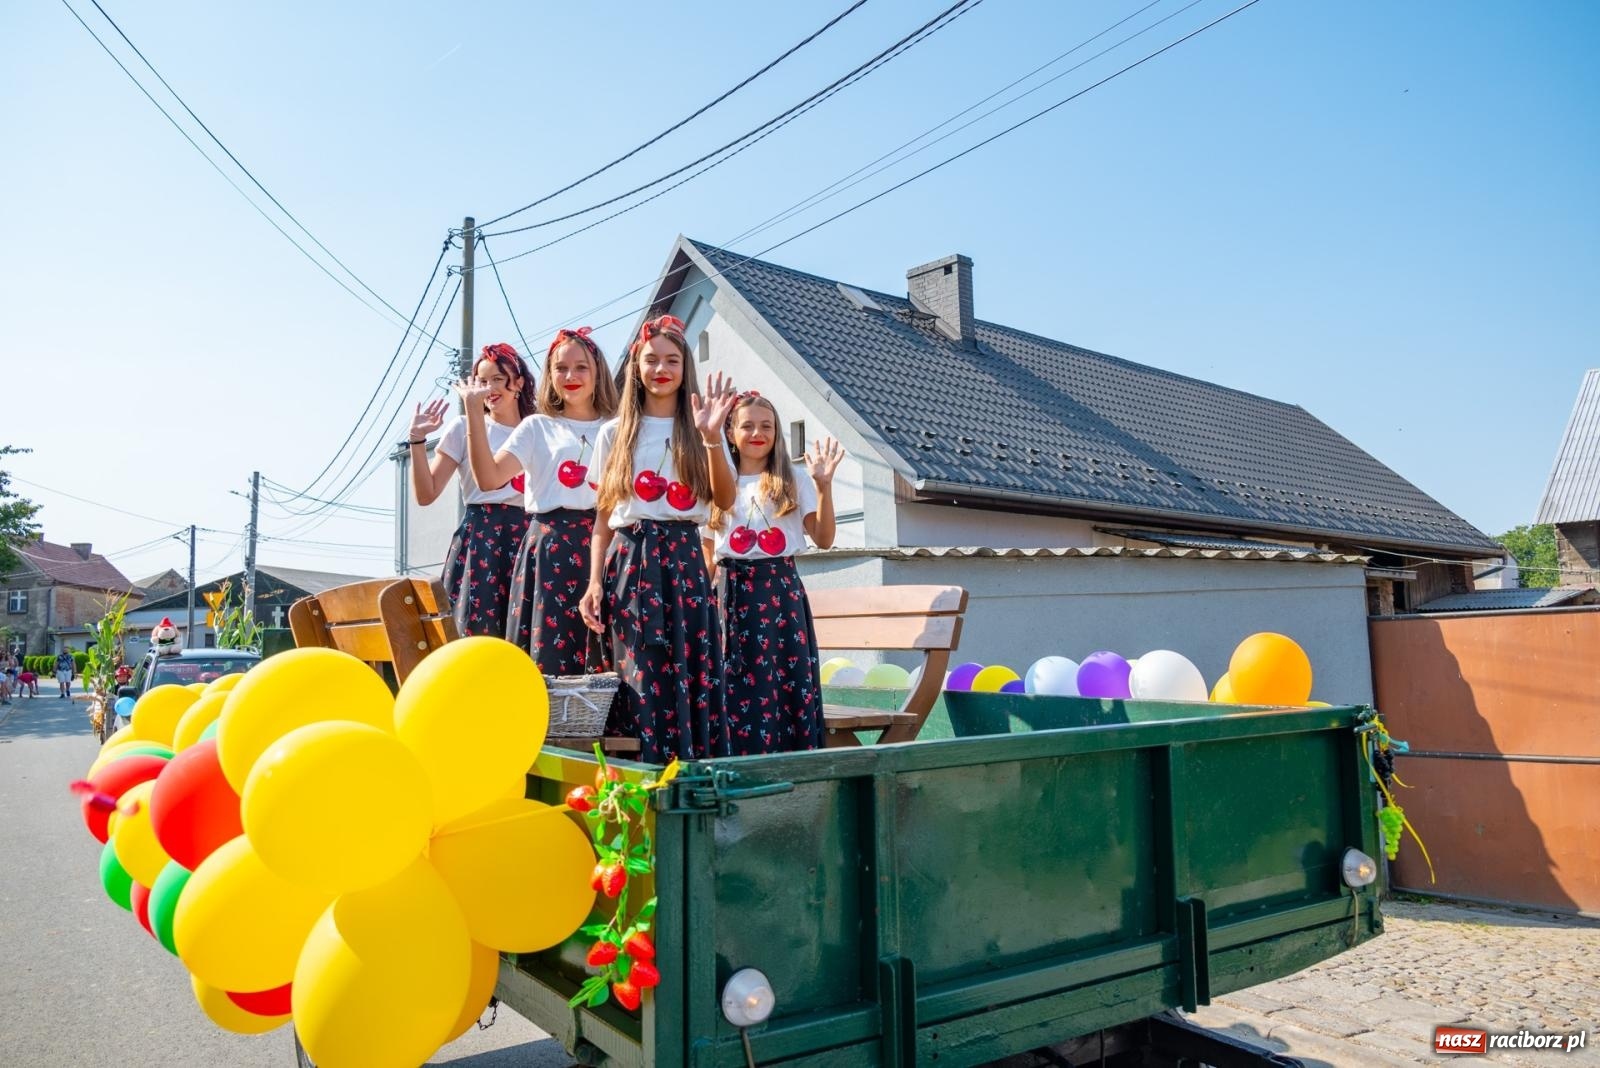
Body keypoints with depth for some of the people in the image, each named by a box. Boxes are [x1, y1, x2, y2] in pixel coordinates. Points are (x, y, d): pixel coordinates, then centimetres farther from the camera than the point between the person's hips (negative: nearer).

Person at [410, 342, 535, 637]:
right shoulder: (463, 427, 7)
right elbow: (426, 494, 1)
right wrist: (417, 440, -8)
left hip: (527, 539, 2)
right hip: (480, 538, -2)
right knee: (480, 634, -9)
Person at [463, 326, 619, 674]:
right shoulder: (537, 427, 10)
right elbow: (489, 477, -4)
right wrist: (474, 412, -9)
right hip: (550, 548, -1)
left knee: (602, 659, -2)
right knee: (548, 654, -5)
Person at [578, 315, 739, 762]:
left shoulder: (696, 432, 9)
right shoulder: (615, 433, 11)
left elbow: (724, 500, -6)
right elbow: (602, 518, 9)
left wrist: (712, 438, -18)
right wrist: (595, 581, -2)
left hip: (683, 563, 0)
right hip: (629, 564, 0)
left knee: (691, 676, -4)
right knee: (636, 680, -2)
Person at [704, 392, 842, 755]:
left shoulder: (794, 482, 6)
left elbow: (823, 539, -3)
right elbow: (707, 554, 15)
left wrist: (824, 486, -12)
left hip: (780, 591, -2)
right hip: (732, 593, 2)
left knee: (785, 682, -4)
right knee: (735, 688, 0)